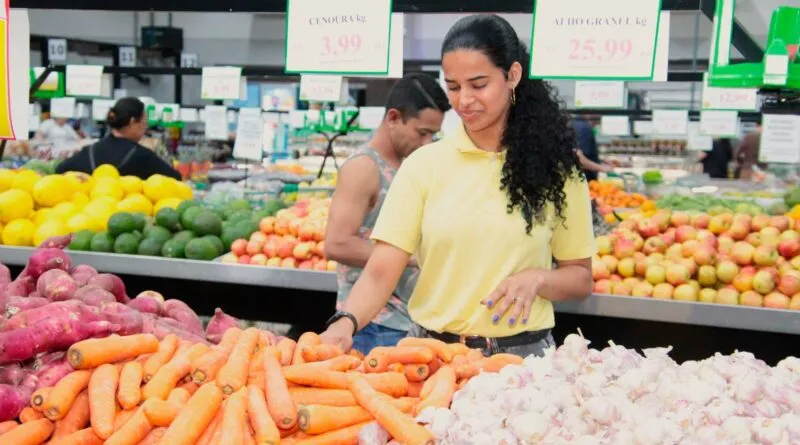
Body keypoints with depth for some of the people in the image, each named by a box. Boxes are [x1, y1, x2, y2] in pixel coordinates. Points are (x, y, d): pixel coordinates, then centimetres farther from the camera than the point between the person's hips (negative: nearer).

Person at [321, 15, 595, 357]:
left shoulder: (553, 168, -2)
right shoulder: (424, 164, -4)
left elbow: (581, 278, 5)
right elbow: (380, 272, -10)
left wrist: (536, 278, -14)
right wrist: (345, 322, -28)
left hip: (521, 356, 0)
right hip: (431, 352, 1)